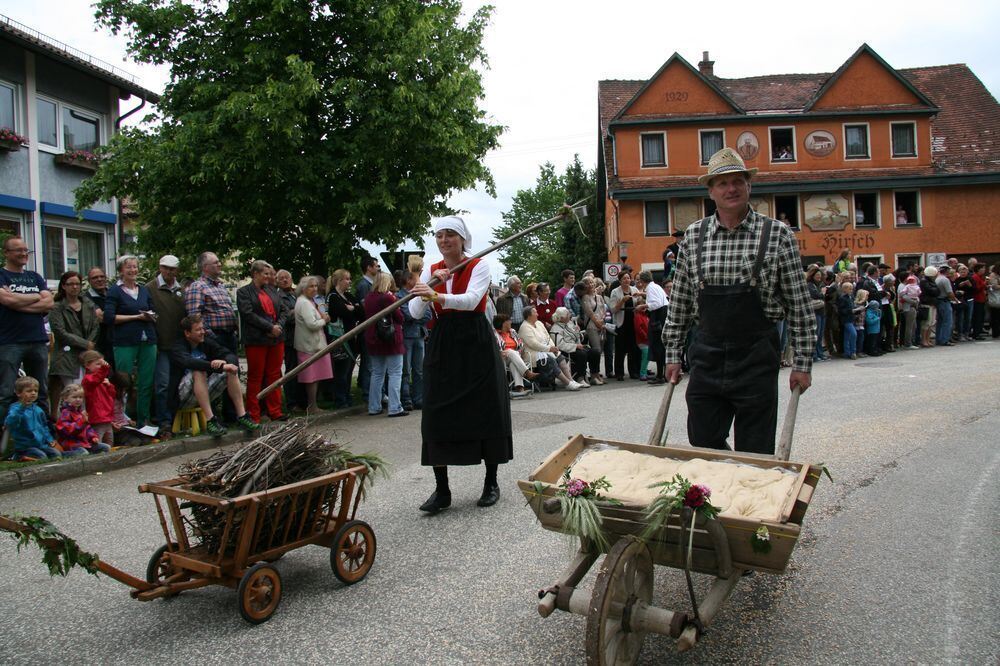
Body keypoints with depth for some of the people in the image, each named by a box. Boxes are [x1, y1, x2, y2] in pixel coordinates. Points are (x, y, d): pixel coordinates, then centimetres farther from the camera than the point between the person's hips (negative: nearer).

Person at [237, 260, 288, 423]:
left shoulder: (272, 290, 15)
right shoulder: (244, 292, -2)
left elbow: (283, 310, 12)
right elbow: (248, 314, -13)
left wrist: (278, 326, -7)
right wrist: (270, 327, -17)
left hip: (276, 339, 5)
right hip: (257, 340, -5)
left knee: (274, 375, 9)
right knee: (255, 377, 1)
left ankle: (274, 411, 16)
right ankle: (253, 415, 7)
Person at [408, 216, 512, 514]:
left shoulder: (479, 266, -3)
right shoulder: (430, 270, 9)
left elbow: (471, 300, -22)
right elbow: (415, 312, -1)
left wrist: (436, 296, -38)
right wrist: (432, 282, -15)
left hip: (477, 344, -3)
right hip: (442, 345, 4)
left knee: (486, 412, 2)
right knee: (437, 414, -1)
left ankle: (491, 483, 18)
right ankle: (441, 489, 9)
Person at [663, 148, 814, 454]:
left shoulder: (777, 234, -3)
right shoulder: (693, 235, 4)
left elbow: (799, 305, -1)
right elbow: (679, 302, 10)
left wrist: (803, 363, -1)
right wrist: (673, 354, 9)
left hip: (756, 358, -2)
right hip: (707, 355, 3)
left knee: (754, 453, 6)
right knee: (703, 445, 10)